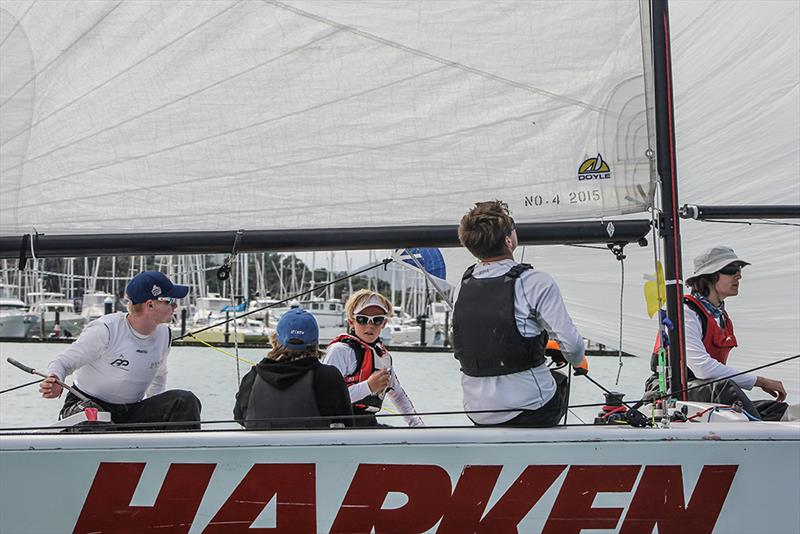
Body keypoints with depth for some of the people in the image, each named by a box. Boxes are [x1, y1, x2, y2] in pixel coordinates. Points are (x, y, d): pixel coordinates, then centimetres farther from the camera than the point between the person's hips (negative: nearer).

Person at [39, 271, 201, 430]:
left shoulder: (164, 334, 4)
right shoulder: (105, 330, -17)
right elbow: (62, 363, -12)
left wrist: (156, 408, 14)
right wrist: (55, 382, -35)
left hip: (132, 412, 5)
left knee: (186, 401, -19)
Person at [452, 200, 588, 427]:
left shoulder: (461, 287, 1)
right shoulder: (536, 282, -16)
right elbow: (571, 343, -16)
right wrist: (578, 362, 9)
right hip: (531, 412, -4)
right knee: (560, 381, 30)